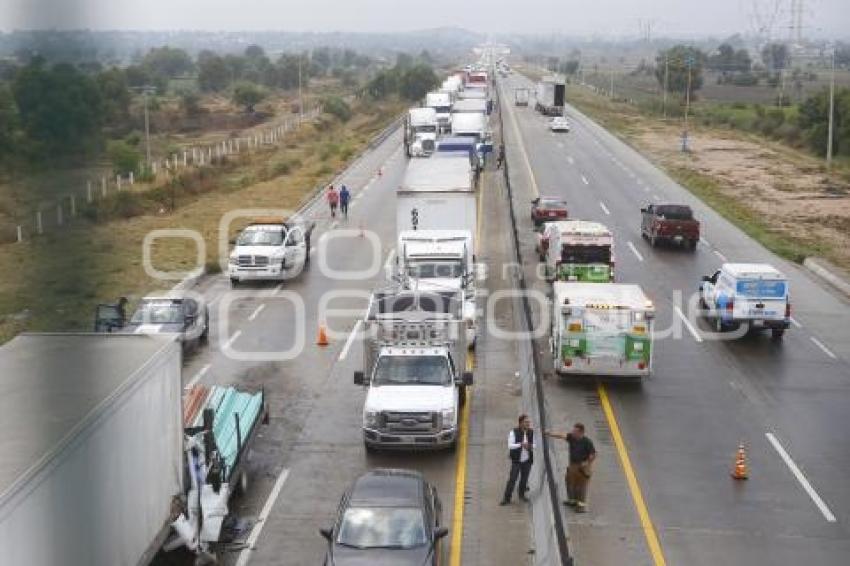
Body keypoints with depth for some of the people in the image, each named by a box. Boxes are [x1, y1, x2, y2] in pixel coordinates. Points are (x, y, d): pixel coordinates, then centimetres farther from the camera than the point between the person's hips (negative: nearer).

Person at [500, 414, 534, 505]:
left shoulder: (531, 432, -2)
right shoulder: (514, 432, -13)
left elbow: (534, 445, 7)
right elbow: (510, 445, -18)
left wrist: (531, 446, -16)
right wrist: (521, 445, -30)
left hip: (527, 460, 3)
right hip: (516, 460, -3)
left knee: (524, 479, 12)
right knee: (512, 479, -4)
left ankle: (522, 494, 33)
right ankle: (507, 498, 5)